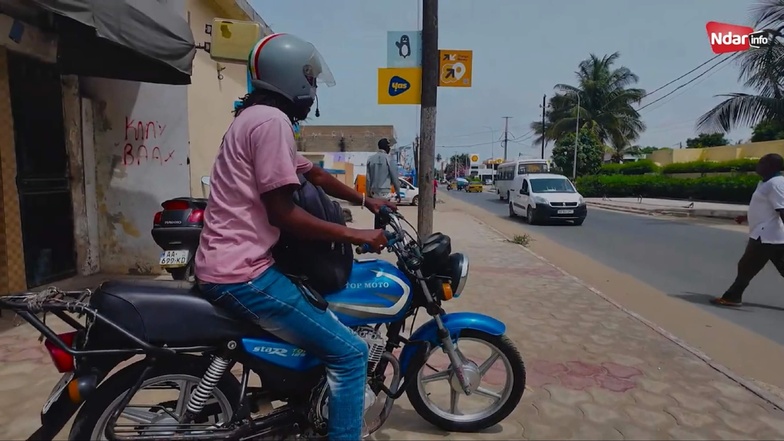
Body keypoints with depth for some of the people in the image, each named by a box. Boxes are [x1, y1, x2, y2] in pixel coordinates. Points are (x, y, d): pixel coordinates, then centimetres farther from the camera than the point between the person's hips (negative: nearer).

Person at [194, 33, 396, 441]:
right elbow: (282, 213, -20)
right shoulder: (271, 120, -16)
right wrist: (356, 236, -13)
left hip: (228, 265, 11)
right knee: (349, 352, -10)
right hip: (242, 273, -11)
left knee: (324, 319, 30)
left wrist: (366, 201, 25)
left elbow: (313, 174, 23)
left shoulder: (257, 117, 17)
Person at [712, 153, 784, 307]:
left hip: (766, 236, -10)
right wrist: (746, 217, 34)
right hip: (771, 235, 10)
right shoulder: (767, 182, 15)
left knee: (746, 268, 1)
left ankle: (732, 297, 10)